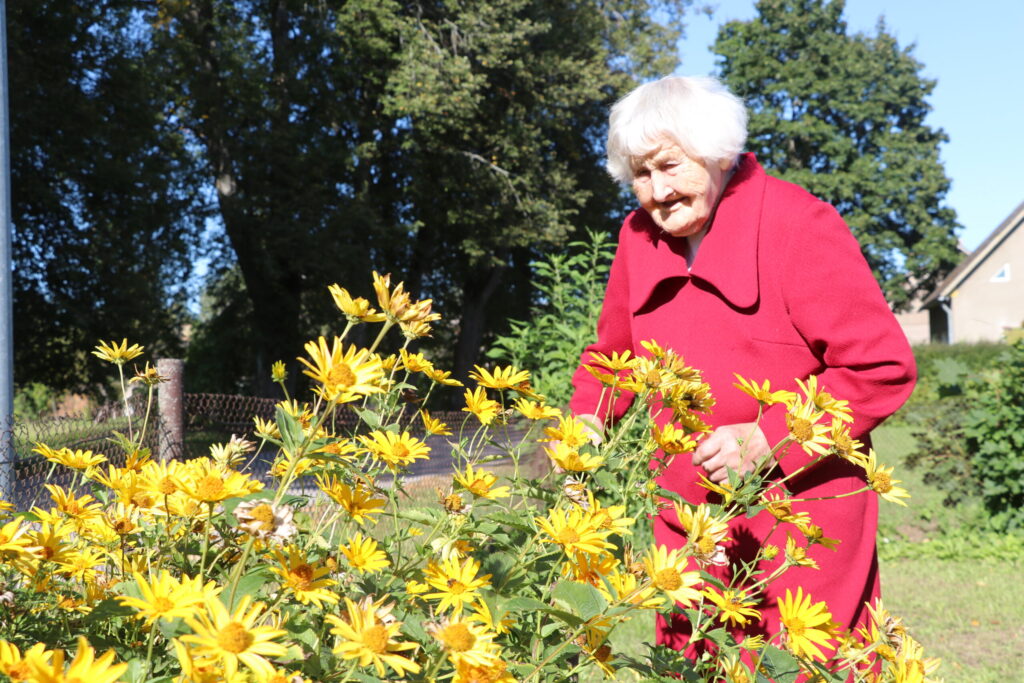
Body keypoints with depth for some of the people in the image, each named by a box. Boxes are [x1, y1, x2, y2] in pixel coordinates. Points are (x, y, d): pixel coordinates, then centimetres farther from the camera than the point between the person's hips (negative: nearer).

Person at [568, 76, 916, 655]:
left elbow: (884, 368, -15)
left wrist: (766, 440, -20)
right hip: (687, 517, 5)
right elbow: (615, 352, 17)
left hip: (802, 520, -5)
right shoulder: (640, 234, 2)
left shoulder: (799, 226, -15)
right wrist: (587, 420, -3)